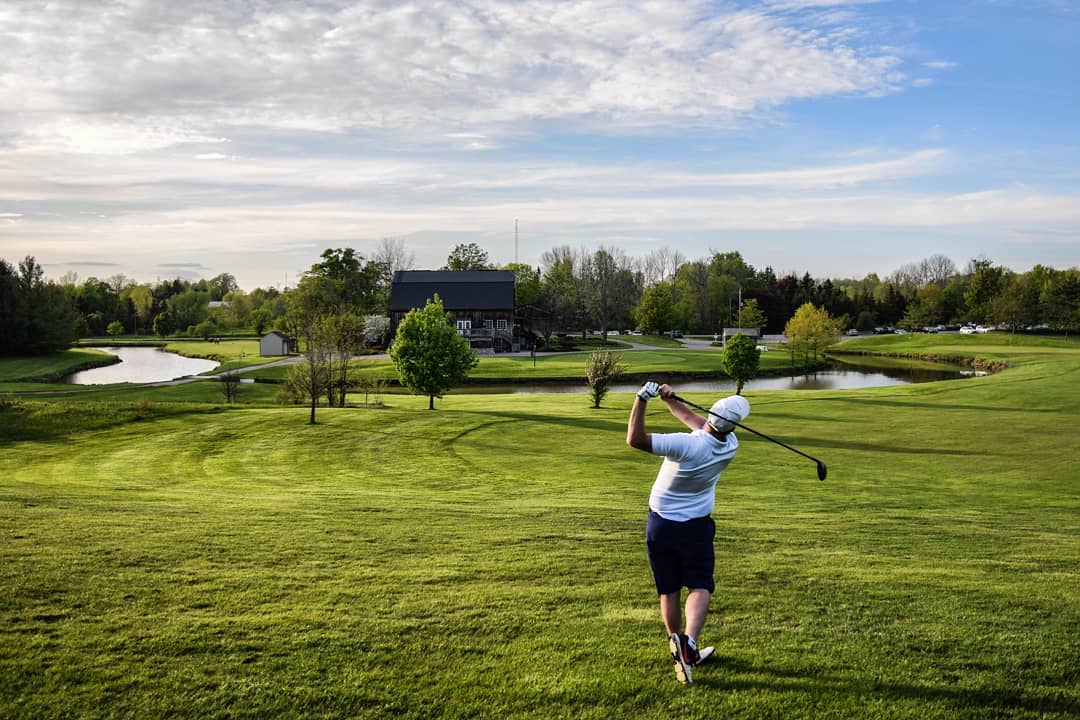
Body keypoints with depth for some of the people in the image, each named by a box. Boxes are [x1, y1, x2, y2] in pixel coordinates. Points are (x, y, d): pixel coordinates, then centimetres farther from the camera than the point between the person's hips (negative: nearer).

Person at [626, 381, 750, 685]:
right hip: (696, 526, 1)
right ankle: (689, 643, -22)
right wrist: (670, 399, -3)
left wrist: (641, 400, -27)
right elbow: (695, 420, 4)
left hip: (660, 525, -1)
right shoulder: (730, 445, -10)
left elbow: (635, 439, -29)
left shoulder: (687, 445, -27)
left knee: (669, 591, 12)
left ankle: (679, 648, 23)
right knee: (700, 587, 3)